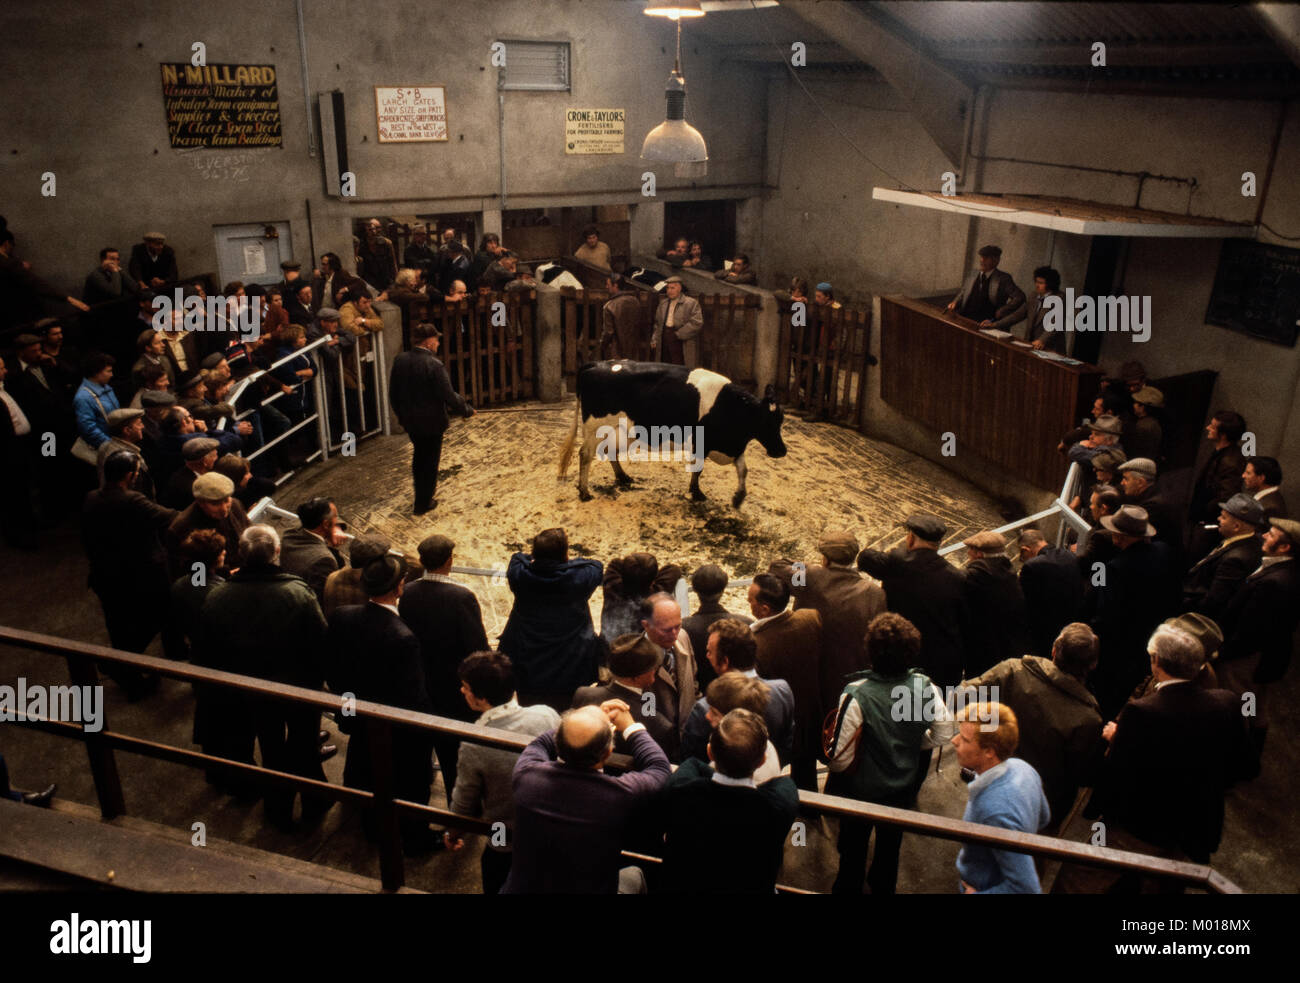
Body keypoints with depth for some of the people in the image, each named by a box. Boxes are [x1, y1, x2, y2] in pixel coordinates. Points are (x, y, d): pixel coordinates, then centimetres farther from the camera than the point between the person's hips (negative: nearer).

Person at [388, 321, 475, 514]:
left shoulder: (400, 360, -3)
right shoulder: (434, 365, -23)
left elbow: (393, 392, 5)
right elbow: (449, 396, -20)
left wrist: (401, 415, 19)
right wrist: (467, 410, -5)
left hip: (409, 420, 6)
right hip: (431, 422, -6)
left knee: (419, 456, 24)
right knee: (430, 461, 10)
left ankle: (422, 492, 39)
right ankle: (423, 503, 19)